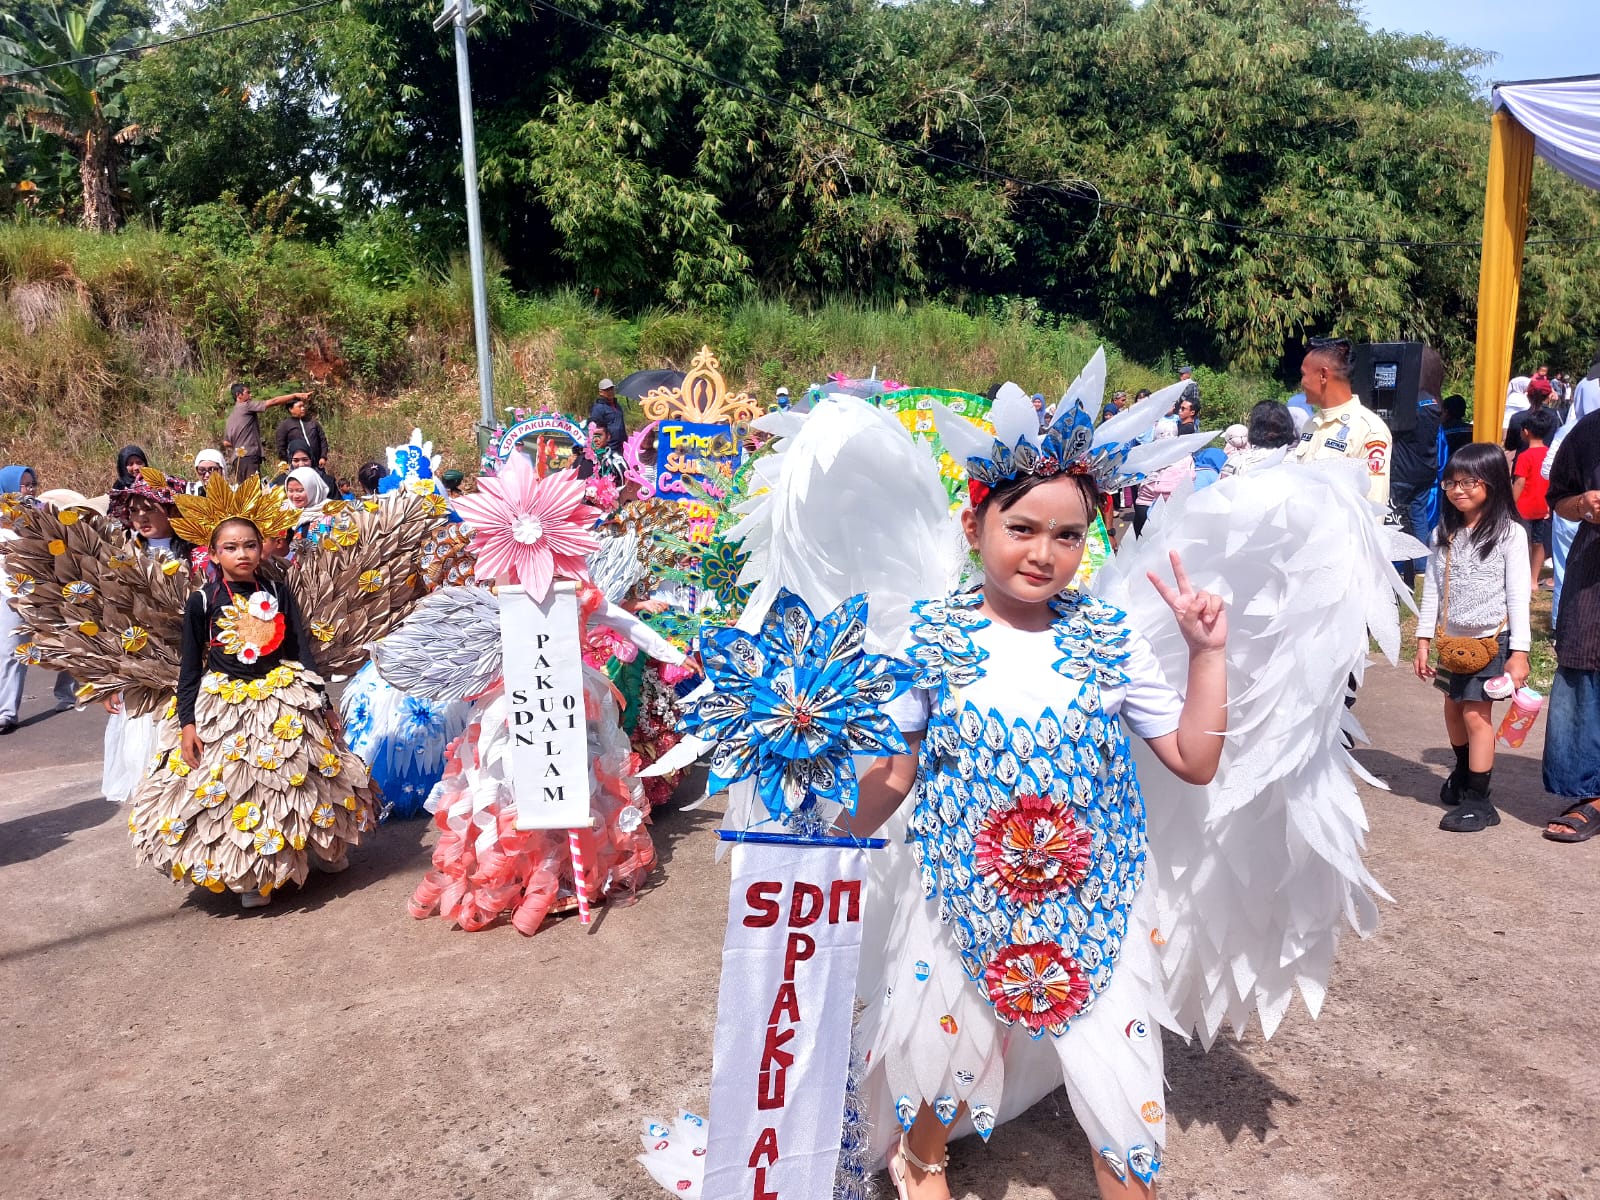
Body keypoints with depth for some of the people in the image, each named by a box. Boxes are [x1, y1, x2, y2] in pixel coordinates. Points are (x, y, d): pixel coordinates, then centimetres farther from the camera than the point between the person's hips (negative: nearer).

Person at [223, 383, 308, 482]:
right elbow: (273, 402, -7)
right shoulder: (246, 406, -1)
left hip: (237, 458, 9)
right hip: (249, 456, -9)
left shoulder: (230, 417, 24)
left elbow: (226, 443, 26)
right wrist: (295, 395, -8)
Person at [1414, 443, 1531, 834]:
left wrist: (1519, 652, -12)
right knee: (1453, 708, 14)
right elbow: (1432, 589, 8)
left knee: (1476, 713, -8)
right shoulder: (1445, 533, 6)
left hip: (1491, 639, -5)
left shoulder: (1510, 533, -8)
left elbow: (1518, 596, -9)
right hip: (1452, 639, 5)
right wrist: (1423, 641, 5)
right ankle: (1463, 774, 37)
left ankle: (1479, 801, -1)